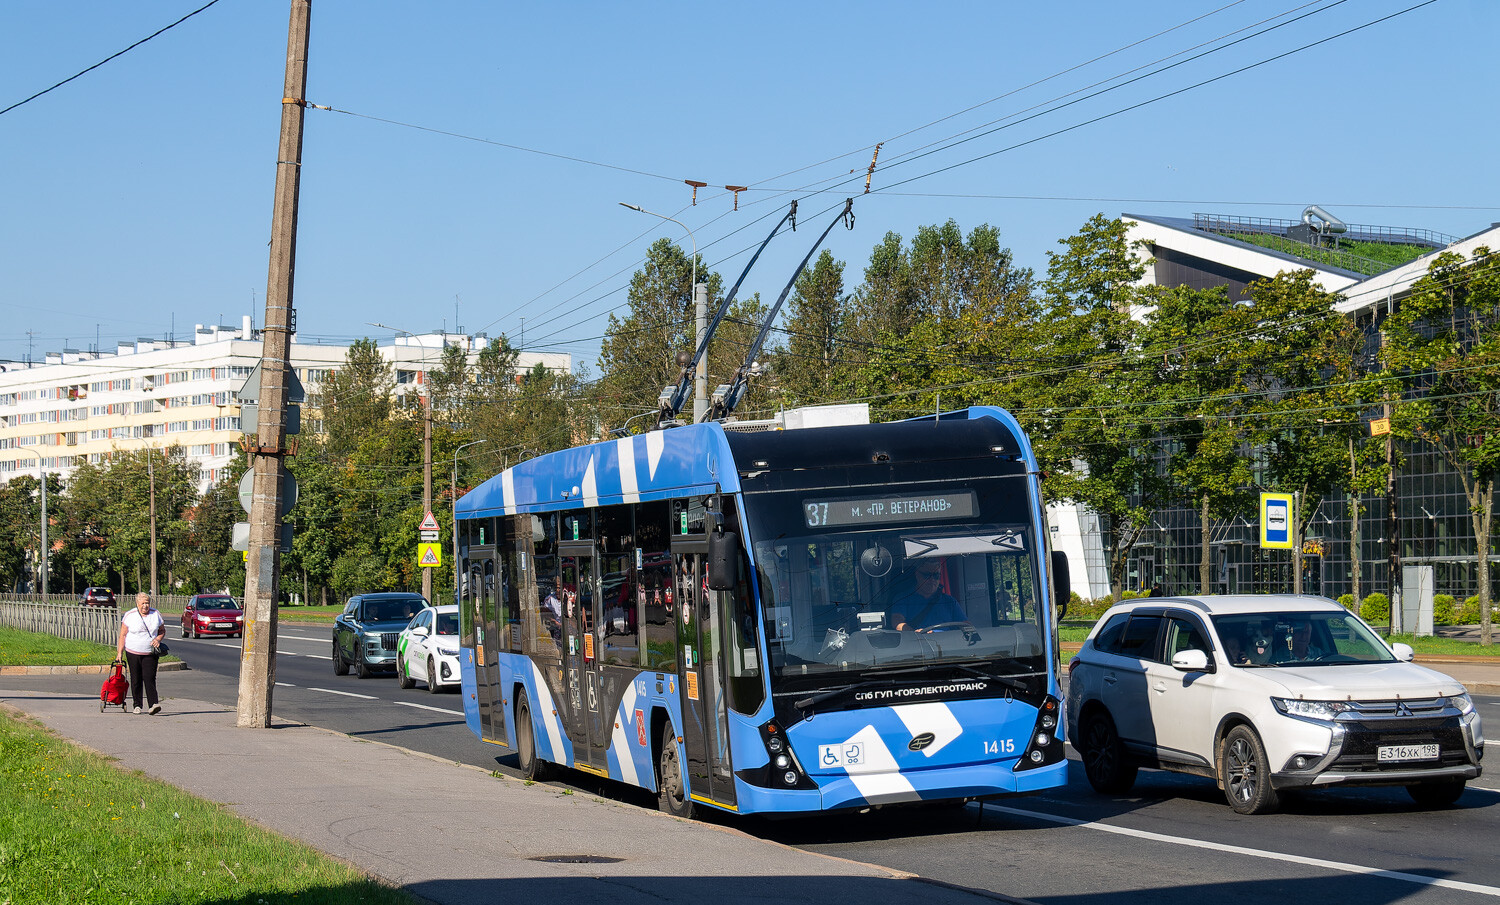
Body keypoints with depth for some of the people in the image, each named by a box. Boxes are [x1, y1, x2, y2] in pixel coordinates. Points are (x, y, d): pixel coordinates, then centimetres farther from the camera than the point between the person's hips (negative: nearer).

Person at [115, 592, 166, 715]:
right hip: (133, 653, 0)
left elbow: (162, 631, 14)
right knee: (136, 680, 5)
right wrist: (119, 652, -3)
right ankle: (137, 705, 15)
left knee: (149, 678, -12)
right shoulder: (129, 616, -1)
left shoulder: (156, 614, 4)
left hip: (150, 653, 0)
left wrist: (158, 639, -7)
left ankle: (154, 704, -21)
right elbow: (123, 635, 1)